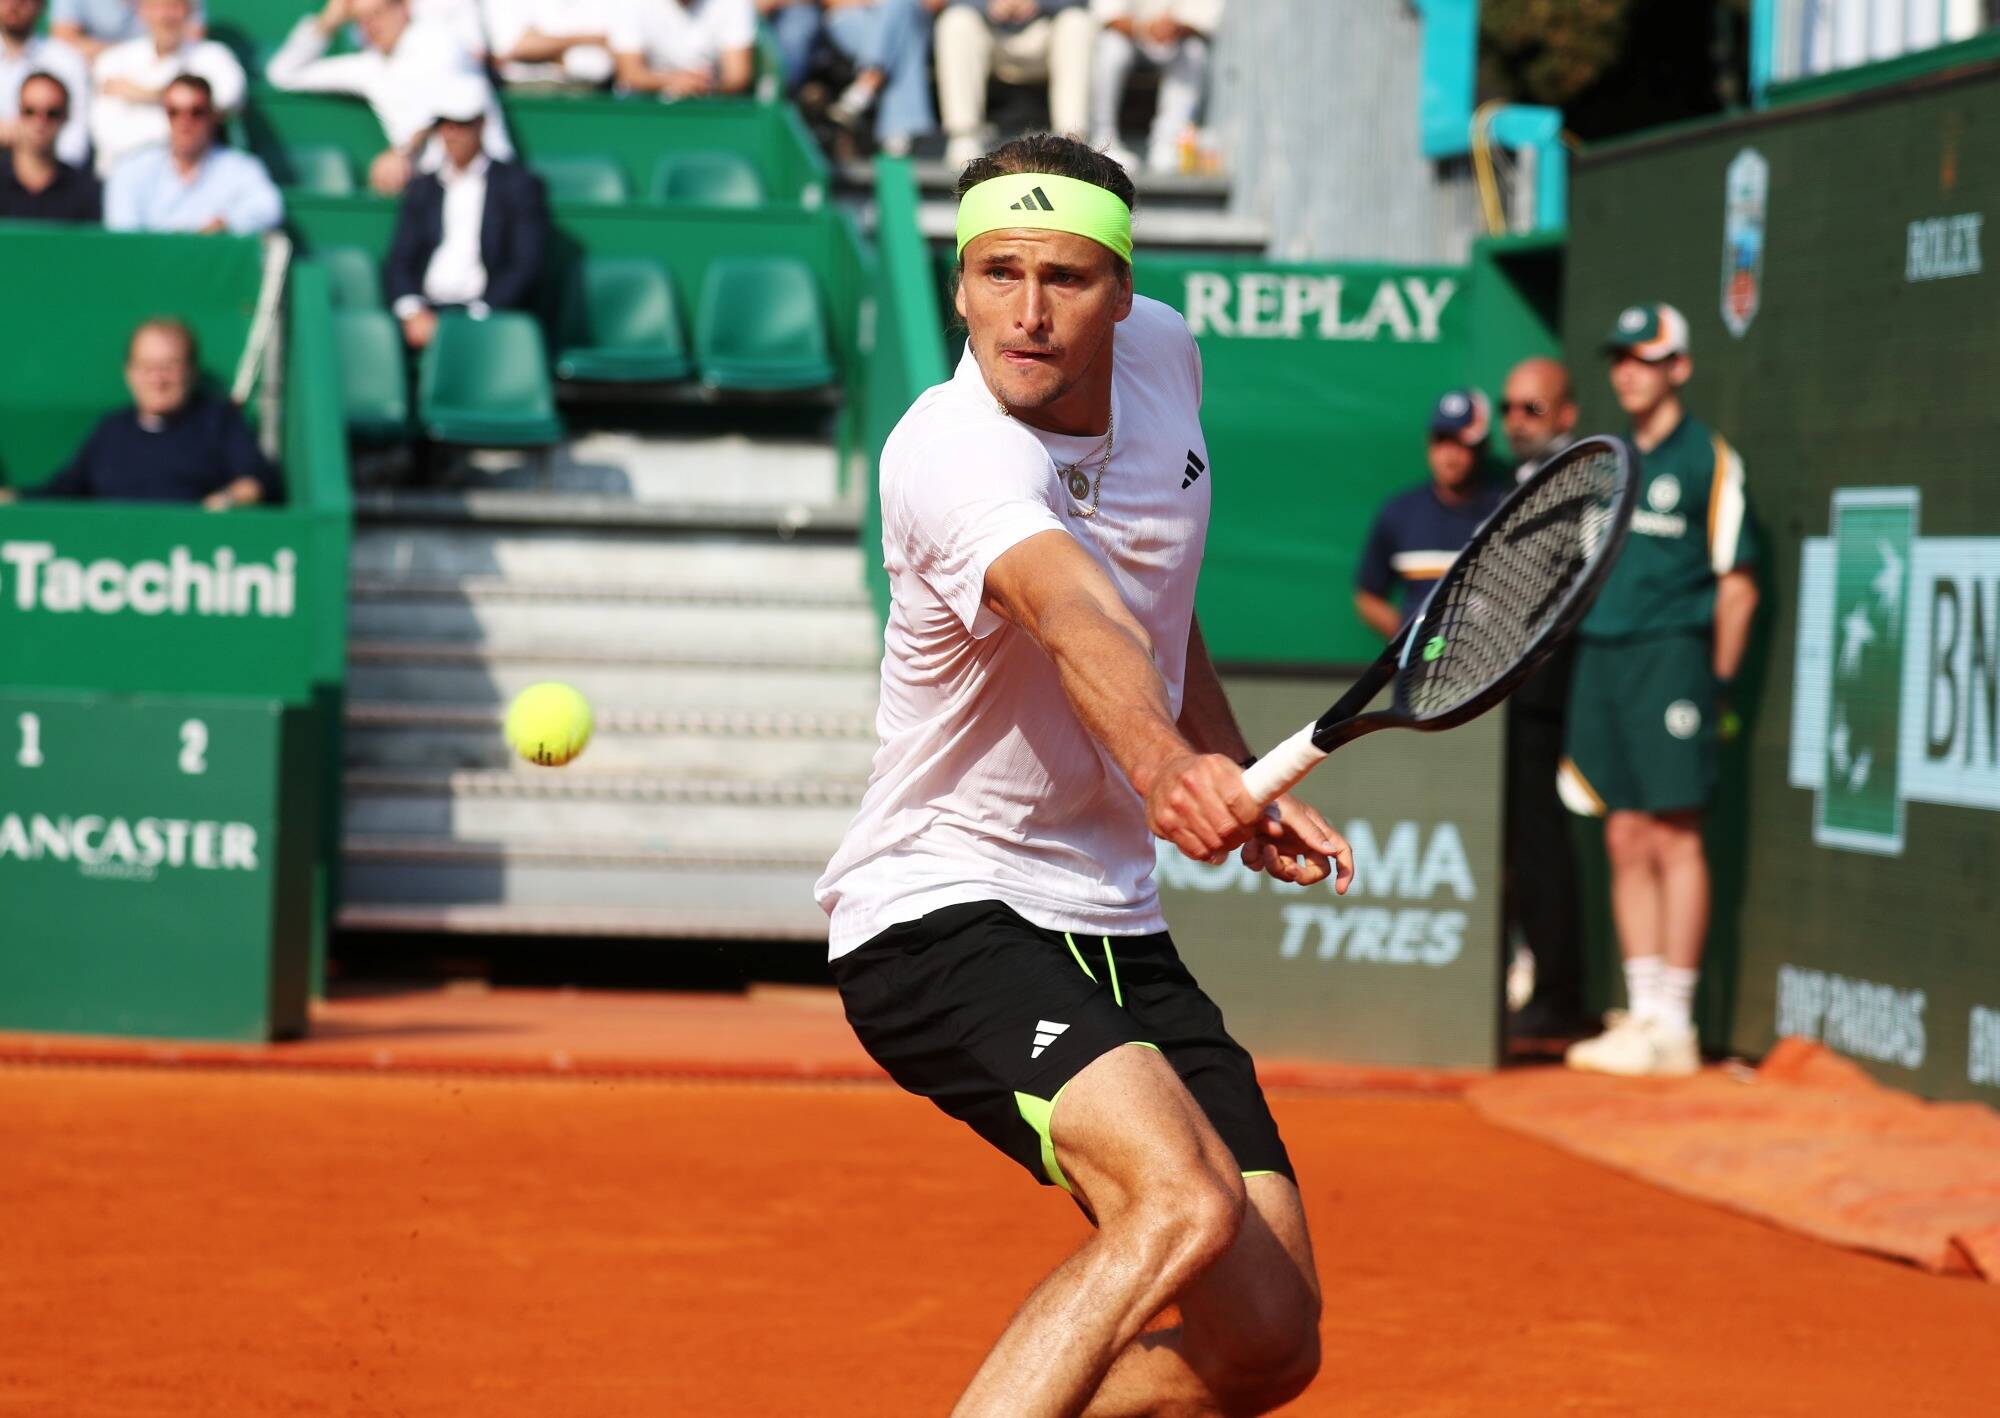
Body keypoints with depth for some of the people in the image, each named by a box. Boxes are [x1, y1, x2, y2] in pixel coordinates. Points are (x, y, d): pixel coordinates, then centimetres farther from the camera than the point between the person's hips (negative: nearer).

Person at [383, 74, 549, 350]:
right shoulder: (423, 189, 23)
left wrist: (478, 315, -14)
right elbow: (398, 262, 14)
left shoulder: (519, 185, 10)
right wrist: (412, 311, -8)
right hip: (427, 310, 3)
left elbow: (527, 266, 0)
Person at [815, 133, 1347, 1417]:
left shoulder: (1161, 352, 2)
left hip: (1113, 927, 8)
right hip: (941, 915, -8)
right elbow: (1076, 620, -45)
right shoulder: (957, 453, -24)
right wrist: (1166, 771, -63)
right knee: (1183, 1205, -32)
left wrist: (1242, 785, 16)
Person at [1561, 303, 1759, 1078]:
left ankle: (1675, 1028, -7)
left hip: (1671, 656, -6)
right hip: (1598, 657, 6)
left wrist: (1717, 683, -8)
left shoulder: (1708, 458, -1)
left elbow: (1737, 583, -4)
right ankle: (1642, 1012, 10)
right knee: (1626, 841, 6)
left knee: (1674, 837, -8)